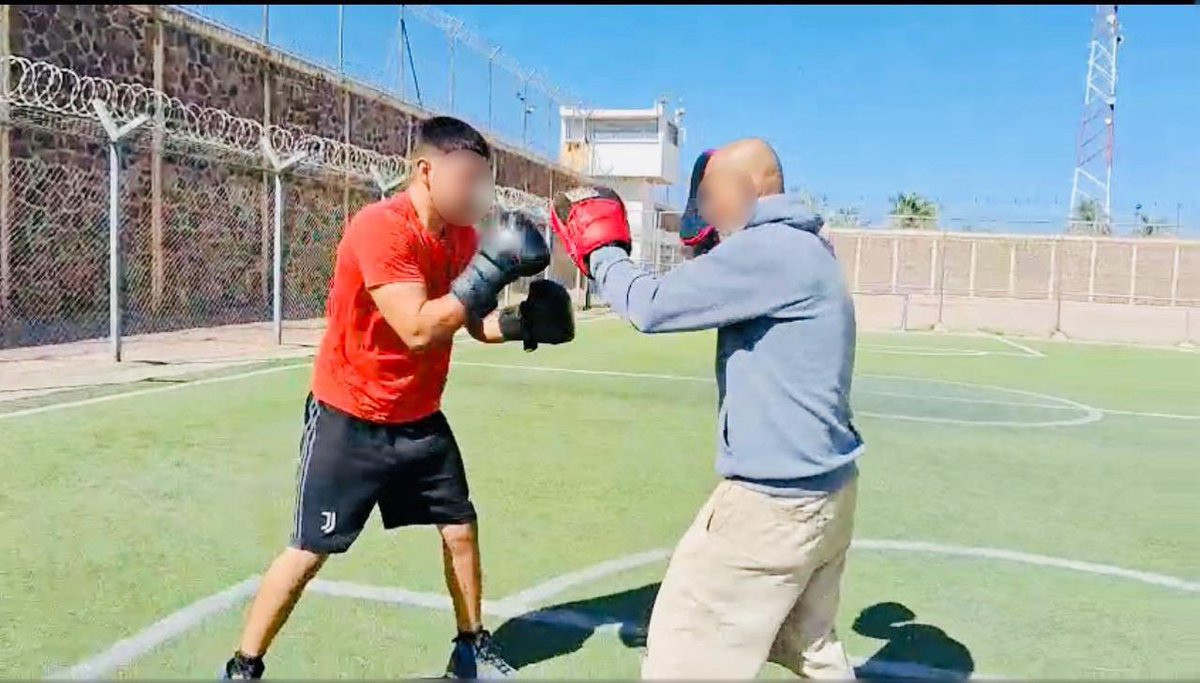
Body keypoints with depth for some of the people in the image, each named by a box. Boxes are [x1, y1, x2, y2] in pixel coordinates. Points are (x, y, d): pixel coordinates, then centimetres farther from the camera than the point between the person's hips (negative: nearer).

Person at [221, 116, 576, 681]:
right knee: (310, 551, -1)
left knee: (460, 528, 12)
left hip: (419, 418, 7)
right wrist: (492, 269, -34)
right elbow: (418, 331, -34)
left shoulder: (462, 234, 0)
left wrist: (522, 321, -11)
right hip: (348, 419, -7)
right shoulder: (381, 228, -25)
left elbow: (474, 322, 9)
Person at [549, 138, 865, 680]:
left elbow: (650, 306, -18)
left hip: (776, 498, -10)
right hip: (823, 490, 10)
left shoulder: (768, 249, -19)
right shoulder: (798, 248, 13)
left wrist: (600, 251, -1)